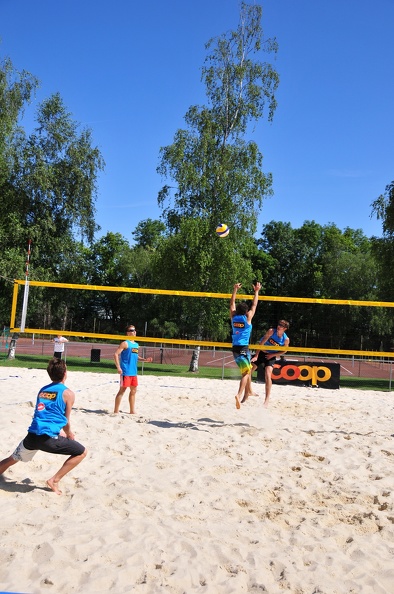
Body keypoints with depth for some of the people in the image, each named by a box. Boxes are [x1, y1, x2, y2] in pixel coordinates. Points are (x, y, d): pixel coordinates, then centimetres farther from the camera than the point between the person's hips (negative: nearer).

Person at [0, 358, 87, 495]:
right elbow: (66, 421, 6)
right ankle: (54, 480, 7)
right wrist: (69, 434, 27)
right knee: (82, 452, 8)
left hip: (32, 435, 7)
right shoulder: (68, 393, 0)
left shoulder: (42, 390, 19)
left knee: (11, 460, 32)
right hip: (48, 437, -7)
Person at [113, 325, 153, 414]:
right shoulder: (125, 343, -8)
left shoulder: (136, 345, 15)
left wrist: (145, 360, 11)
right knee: (122, 390, -5)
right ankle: (116, 411, 2)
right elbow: (116, 354, -14)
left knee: (133, 390, 13)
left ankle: (132, 411, 23)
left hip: (134, 372, 8)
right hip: (126, 371, -8)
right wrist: (118, 367, -22)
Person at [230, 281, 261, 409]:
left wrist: (235, 289, 25)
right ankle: (239, 395, -27)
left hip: (235, 348, 6)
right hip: (243, 349, -6)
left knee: (246, 371, 23)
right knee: (246, 373, -10)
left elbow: (232, 303, 19)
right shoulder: (247, 317, -5)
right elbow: (254, 305, 6)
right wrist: (256, 291, 16)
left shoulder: (233, 317, 5)